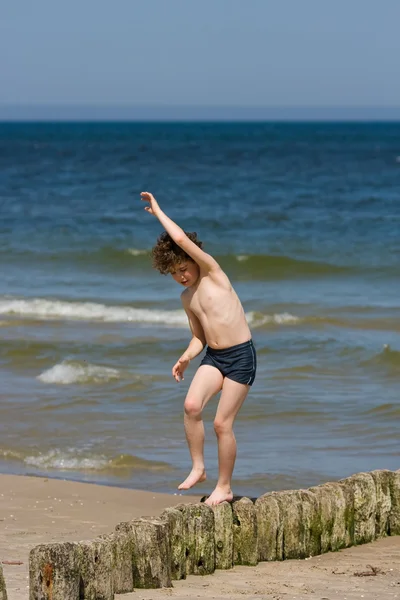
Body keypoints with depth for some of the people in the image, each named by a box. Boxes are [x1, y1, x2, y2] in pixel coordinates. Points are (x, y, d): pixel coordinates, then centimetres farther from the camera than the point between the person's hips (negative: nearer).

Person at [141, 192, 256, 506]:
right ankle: (198, 467, -4)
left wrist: (158, 211, -8)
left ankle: (224, 486, 8)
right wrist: (186, 359, 3)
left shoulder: (212, 273, -7)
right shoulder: (187, 298, 13)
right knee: (191, 405, -20)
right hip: (213, 357, 6)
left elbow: (182, 239, -19)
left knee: (223, 423, -7)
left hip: (241, 356, -6)